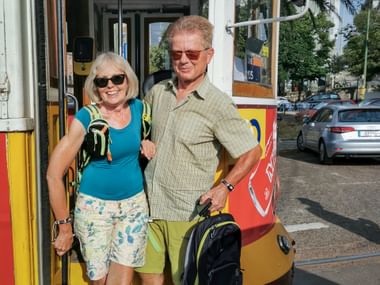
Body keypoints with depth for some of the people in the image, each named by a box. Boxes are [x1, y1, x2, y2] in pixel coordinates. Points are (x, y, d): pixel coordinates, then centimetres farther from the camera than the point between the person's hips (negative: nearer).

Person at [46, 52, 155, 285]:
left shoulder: (139, 108, -3)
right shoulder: (86, 118, -14)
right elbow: (54, 174, -12)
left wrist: (146, 142, -5)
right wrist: (65, 226, -7)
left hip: (134, 205, 3)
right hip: (94, 207, -3)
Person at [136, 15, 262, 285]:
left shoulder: (218, 105, -14)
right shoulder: (157, 92, 3)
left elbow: (252, 152, -7)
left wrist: (225, 186, -11)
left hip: (187, 213, -5)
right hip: (149, 205, 5)